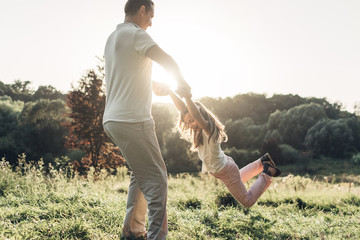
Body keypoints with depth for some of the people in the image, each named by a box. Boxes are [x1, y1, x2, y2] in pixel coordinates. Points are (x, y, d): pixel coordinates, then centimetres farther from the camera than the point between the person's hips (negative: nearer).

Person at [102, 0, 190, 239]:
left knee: (141, 174, 19)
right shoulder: (135, 34, -9)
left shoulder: (113, 37, 20)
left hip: (114, 119, 10)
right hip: (132, 120, -10)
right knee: (156, 177, -7)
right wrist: (181, 81, 1)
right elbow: (167, 60, -16)